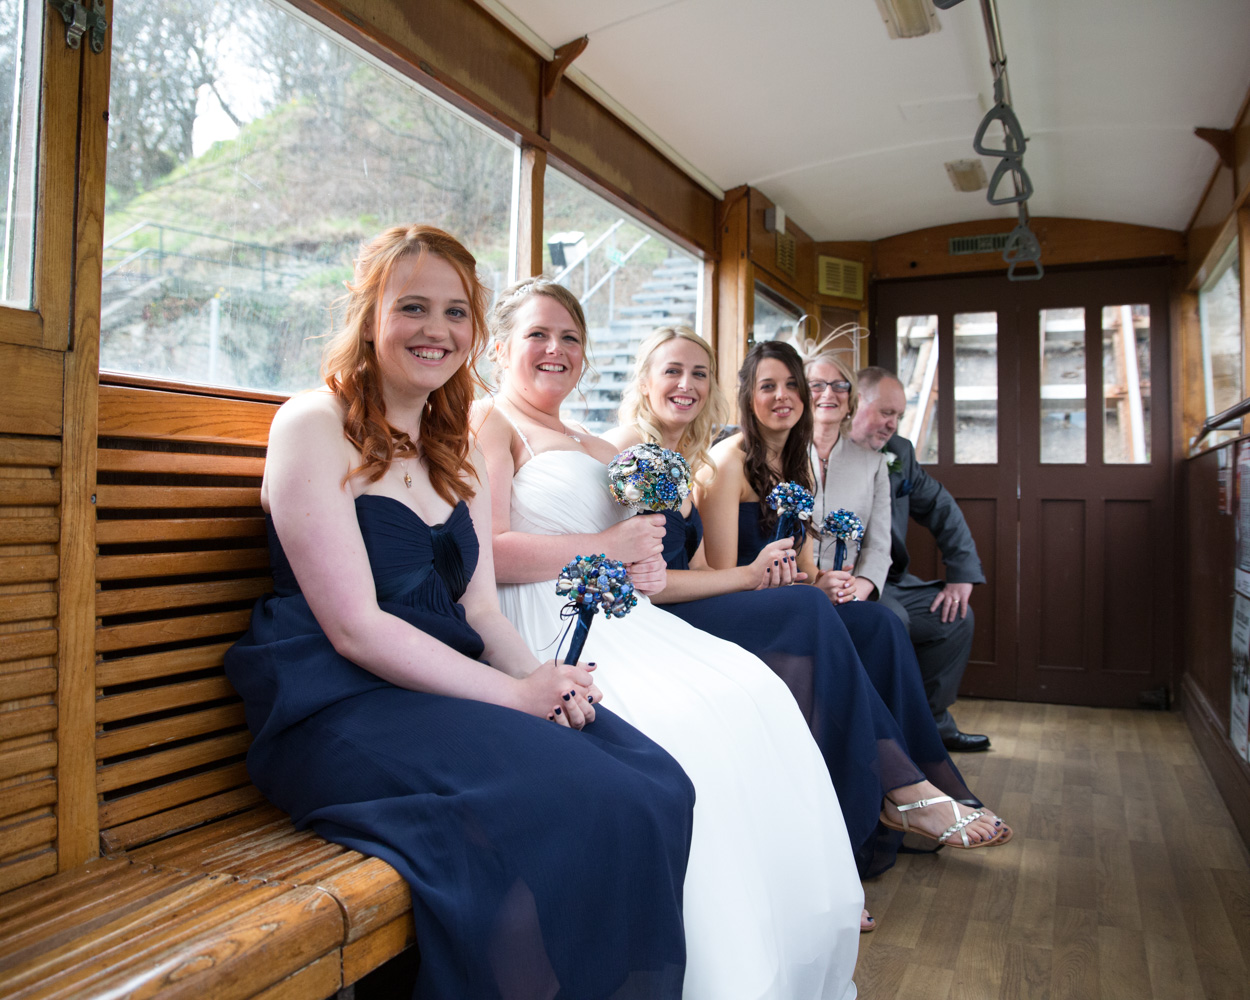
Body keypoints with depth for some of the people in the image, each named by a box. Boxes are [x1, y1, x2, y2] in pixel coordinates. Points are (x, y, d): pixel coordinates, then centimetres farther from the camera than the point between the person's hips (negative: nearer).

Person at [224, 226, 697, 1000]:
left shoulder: (460, 452, 17)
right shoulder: (314, 425, -5)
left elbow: (480, 608, 10)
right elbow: (354, 626, -13)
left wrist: (541, 675, -11)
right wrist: (514, 693, -17)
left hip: (450, 685, 7)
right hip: (340, 705, -6)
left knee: (659, 786, -16)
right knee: (575, 803, -28)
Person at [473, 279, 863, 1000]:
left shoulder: (598, 450, 28)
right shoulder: (490, 421, 4)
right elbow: (485, 553, -11)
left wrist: (647, 571, 3)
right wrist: (610, 548, -8)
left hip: (618, 616, 8)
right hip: (545, 624, -7)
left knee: (757, 690, -14)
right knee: (684, 722, -29)